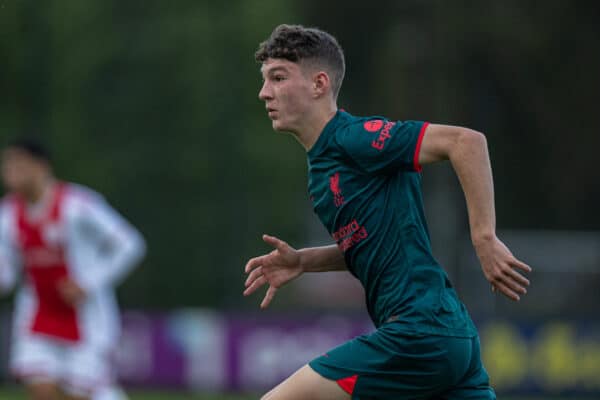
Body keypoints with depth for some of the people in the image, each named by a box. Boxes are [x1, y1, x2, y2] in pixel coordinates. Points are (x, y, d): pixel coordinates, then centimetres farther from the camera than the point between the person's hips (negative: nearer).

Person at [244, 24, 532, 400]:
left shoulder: (352, 137, -11)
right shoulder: (323, 160, 18)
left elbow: (467, 141, -18)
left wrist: (485, 239, -20)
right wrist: (303, 261, 13)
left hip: (418, 332, -10)